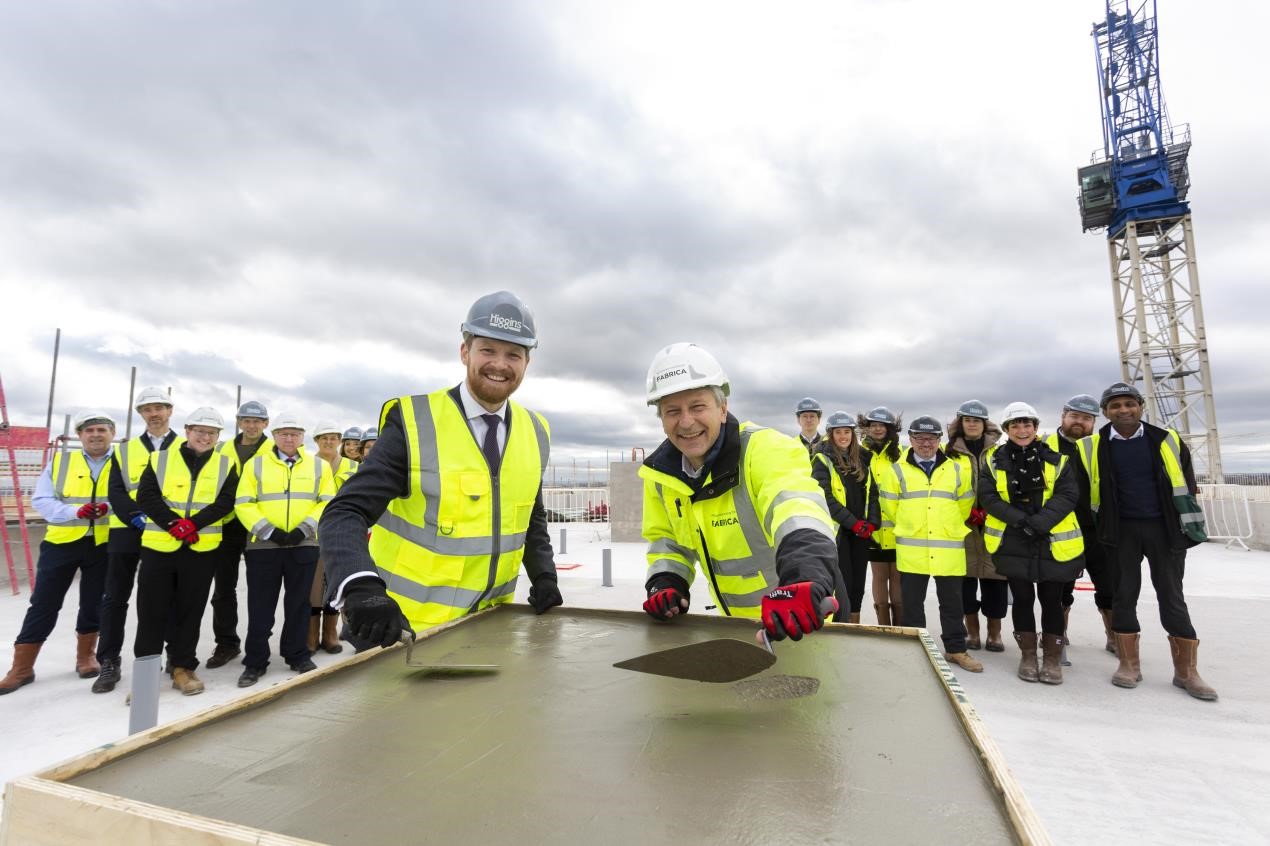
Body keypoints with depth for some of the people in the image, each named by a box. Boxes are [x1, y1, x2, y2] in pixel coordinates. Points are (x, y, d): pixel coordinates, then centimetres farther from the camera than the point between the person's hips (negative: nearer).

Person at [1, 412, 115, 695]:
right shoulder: (60, 460, 1)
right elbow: (41, 500, -3)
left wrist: (110, 509, -25)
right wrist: (75, 511, -19)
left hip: (103, 544, 0)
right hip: (62, 542, 0)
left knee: (93, 604, 11)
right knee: (43, 603, 4)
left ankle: (85, 656, 29)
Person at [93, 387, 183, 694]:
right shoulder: (124, 450, 11)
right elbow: (116, 491, 2)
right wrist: (136, 516, -15)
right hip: (126, 531, 2)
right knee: (114, 598, 4)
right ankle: (109, 663, 14)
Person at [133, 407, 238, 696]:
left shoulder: (226, 465, 6)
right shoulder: (160, 460, 6)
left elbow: (225, 502, -4)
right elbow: (146, 496, -3)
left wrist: (193, 523, -19)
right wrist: (173, 523, -17)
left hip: (202, 549, 0)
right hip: (158, 546, 0)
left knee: (190, 611, 9)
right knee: (152, 611, 6)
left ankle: (183, 667, 20)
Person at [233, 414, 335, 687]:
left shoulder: (319, 466, 7)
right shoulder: (255, 465, 5)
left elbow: (328, 502, 1)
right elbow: (243, 504, -1)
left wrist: (304, 529, -11)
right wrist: (268, 531, -13)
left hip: (304, 545, 1)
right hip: (263, 545, 0)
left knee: (298, 604, 10)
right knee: (260, 606, 6)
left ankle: (297, 655, 23)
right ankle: (255, 661, 19)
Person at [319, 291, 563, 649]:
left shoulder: (535, 433, 0)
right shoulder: (414, 423, -15)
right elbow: (345, 513, -19)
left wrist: (543, 576, -4)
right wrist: (362, 589, -36)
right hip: (405, 627, -4)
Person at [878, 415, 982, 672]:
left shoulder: (957, 469, 5)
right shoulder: (897, 470, 0)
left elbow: (965, 504, 15)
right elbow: (890, 507, 7)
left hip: (949, 549, 1)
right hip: (911, 550, -1)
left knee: (952, 602, 11)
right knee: (912, 602, 8)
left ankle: (956, 649, 25)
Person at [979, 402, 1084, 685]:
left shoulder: (1055, 459, 3)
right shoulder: (994, 460, 2)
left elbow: (1067, 496, -7)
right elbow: (988, 496, -5)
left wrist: (1038, 522, -20)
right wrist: (1019, 520, -17)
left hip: (1053, 541, 0)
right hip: (1013, 542, 0)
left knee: (1051, 599, 5)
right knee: (1022, 598, 8)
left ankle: (1053, 659, 20)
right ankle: (1028, 656, 21)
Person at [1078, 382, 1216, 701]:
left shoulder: (1166, 441, -1)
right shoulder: (1094, 446, -3)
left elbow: (1186, 483, 9)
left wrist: (1188, 525, 7)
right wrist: (1094, 529, 5)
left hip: (1164, 528, 0)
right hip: (1121, 530, 0)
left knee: (1172, 597, 6)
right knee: (1124, 595, 6)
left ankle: (1186, 671, 17)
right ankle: (1129, 665, 16)